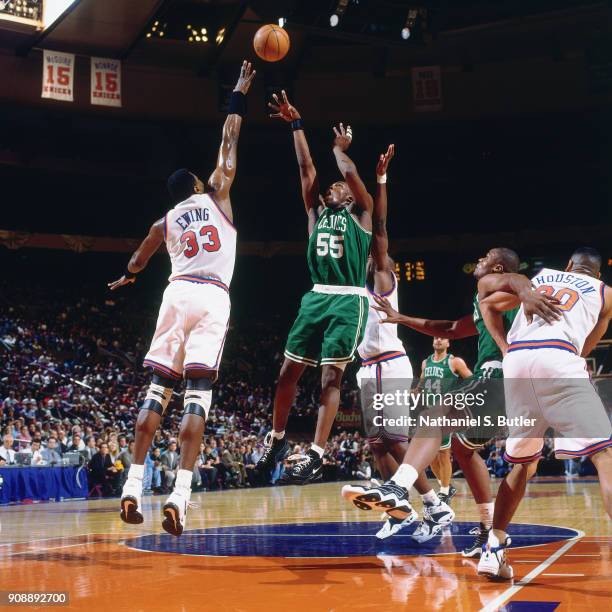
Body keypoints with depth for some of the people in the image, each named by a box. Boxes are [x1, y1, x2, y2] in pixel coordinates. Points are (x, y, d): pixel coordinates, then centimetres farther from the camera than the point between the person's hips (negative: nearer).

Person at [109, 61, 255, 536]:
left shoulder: (165, 221, 20)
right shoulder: (216, 196, 12)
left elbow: (139, 261, 37)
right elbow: (229, 143, 20)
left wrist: (127, 279, 59)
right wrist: (239, 98, 29)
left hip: (177, 294, 3)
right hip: (212, 299, -3)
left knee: (158, 389, 5)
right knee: (198, 394, -9)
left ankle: (134, 484, -4)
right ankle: (180, 493, -20)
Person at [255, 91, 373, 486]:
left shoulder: (361, 214, 8)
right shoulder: (318, 213, 20)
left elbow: (349, 172, -5)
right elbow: (306, 168, 14)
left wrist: (339, 148, 14)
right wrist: (296, 124, 11)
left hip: (348, 301, -5)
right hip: (317, 298, 5)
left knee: (331, 376, -10)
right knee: (289, 370, 4)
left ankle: (316, 456, -13)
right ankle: (277, 439, 21)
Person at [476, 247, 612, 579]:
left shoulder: (538, 277, 33)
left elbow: (488, 304, 34)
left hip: (515, 361, 4)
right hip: (557, 359, -4)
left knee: (522, 462, 18)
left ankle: (493, 549, 13)